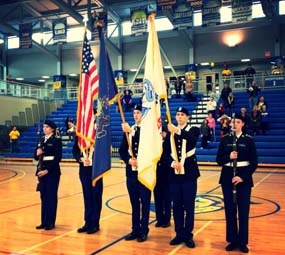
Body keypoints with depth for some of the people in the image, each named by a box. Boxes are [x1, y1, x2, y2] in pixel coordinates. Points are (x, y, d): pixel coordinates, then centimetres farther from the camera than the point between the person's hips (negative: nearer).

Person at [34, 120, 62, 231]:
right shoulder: (41, 140, 12)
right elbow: (36, 157, 13)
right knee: (43, 196, 11)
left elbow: (58, 158, -13)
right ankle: (44, 222, 20)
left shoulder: (57, 140, -7)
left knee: (51, 197, 1)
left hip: (52, 171, -6)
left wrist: (47, 170, -19)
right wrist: (37, 153, -10)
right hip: (41, 171, 6)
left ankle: (51, 222, 10)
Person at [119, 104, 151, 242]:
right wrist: (128, 160, -9)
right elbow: (122, 150, 10)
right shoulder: (128, 130, 10)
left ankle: (143, 231, 15)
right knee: (134, 202, 13)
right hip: (131, 171, 5)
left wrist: (131, 132, -25)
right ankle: (135, 229, 23)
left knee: (145, 202, 4)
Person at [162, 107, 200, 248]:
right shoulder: (170, 132, 8)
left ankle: (188, 235, 14)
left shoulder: (193, 130, 0)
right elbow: (165, 154, 6)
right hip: (174, 174, 3)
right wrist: (172, 163, -14)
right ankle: (179, 234, 20)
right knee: (177, 206, 9)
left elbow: (192, 139, -26)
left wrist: (178, 131, -41)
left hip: (189, 173, -3)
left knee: (189, 206, 3)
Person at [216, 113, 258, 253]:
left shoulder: (248, 140, -1)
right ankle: (232, 240, 19)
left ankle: (243, 242, 16)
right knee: (230, 210, 6)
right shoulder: (225, 139, 4)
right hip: (227, 177, 2)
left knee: (243, 211, 3)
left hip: (244, 177, -1)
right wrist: (228, 157, -19)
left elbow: (254, 162, -3)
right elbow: (218, 160, 2)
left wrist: (243, 177, -15)